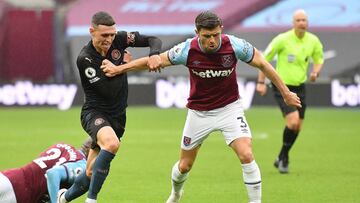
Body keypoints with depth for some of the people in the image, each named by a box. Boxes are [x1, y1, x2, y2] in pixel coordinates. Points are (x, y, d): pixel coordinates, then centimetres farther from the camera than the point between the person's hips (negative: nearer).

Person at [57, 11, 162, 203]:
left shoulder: (119, 40, -5)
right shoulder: (84, 59, -18)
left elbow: (153, 40, -1)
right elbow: (107, 90, -19)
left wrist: (154, 55, -23)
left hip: (117, 115, 6)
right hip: (94, 113, -5)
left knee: (92, 173, 7)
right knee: (112, 143, -38)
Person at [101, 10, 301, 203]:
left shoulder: (235, 45, -22)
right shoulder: (187, 50, -22)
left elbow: (262, 64, -7)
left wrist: (285, 92, 0)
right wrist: (118, 69, -3)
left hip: (229, 108, -1)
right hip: (199, 113, 1)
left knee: (246, 155, -22)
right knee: (185, 165, 13)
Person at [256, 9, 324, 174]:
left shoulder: (313, 41, -2)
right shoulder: (283, 39, -15)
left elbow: (319, 59, 15)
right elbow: (264, 58, -5)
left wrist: (315, 72, -7)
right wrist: (261, 82, -7)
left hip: (300, 87, 5)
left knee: (297, 126, 9)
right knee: (293, 121, -20)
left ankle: (281, 158, 30)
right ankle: (284, 158, 1)